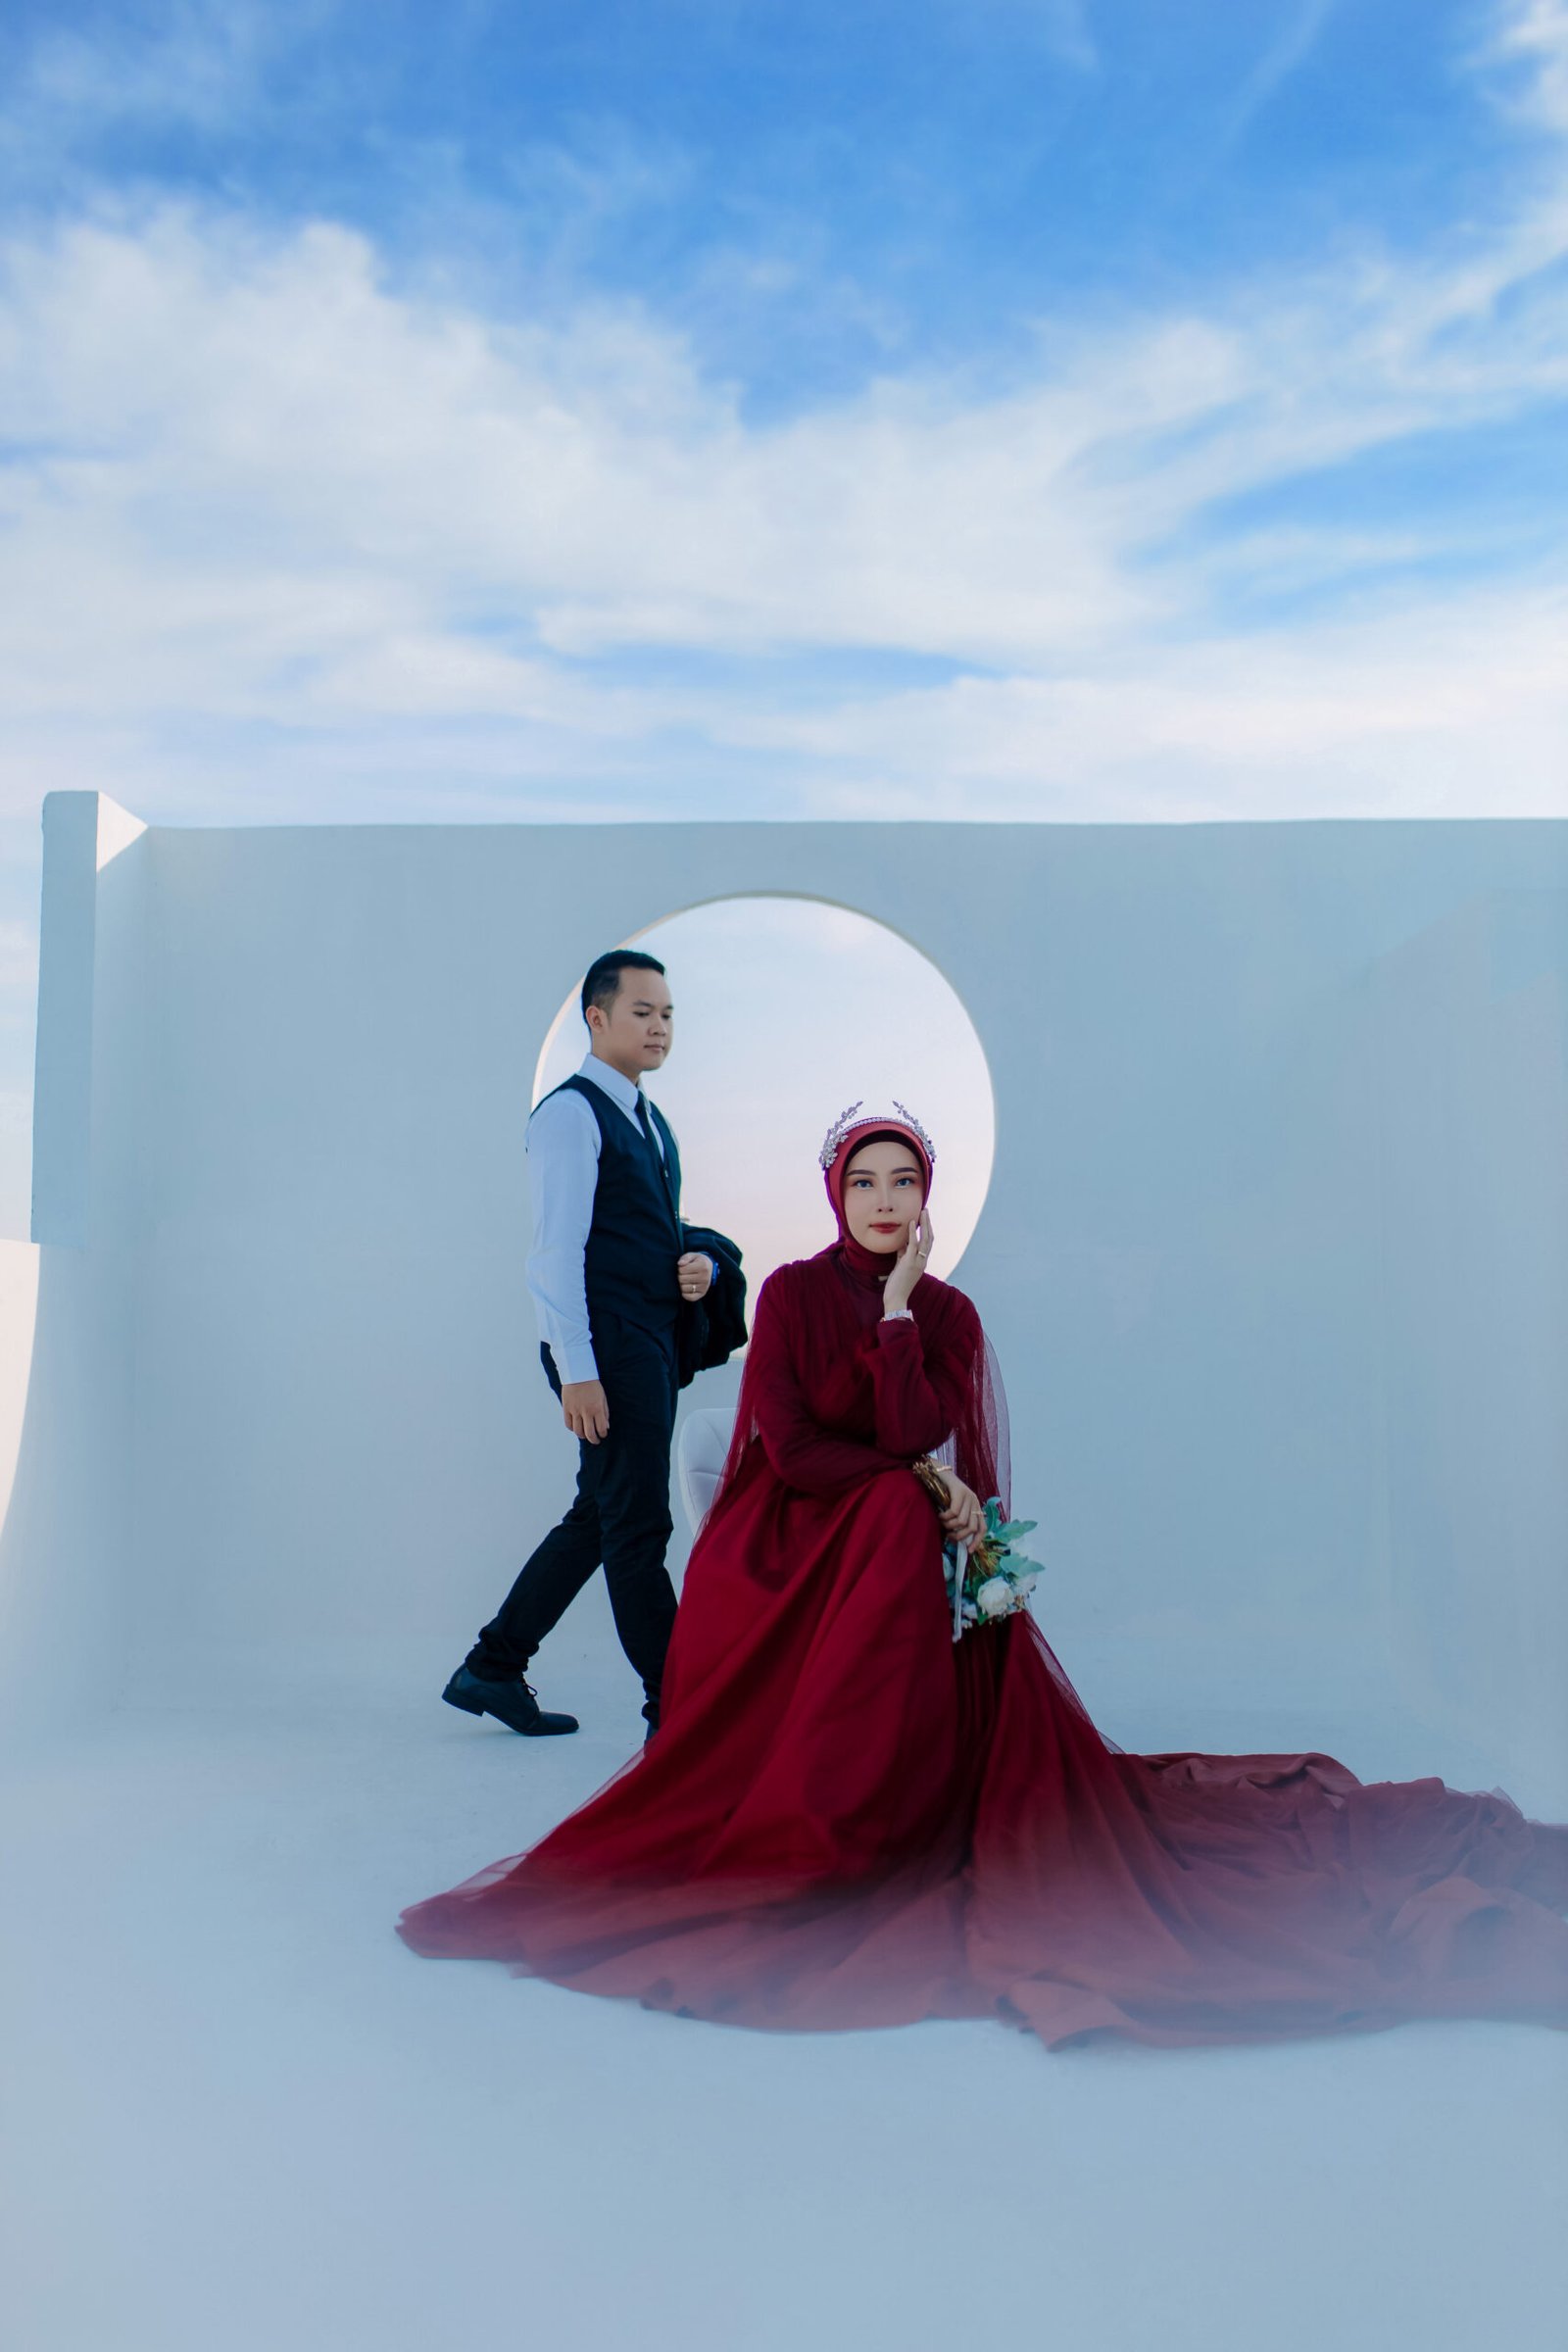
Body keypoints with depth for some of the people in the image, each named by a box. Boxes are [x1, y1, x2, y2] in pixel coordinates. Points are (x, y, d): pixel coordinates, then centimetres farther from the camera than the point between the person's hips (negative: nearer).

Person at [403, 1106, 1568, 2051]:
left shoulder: (948, 1314, 4)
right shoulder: (793, 1294, -2)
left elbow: (919, 1443, -12)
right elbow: (788, 1447, -11)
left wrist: (899, 1304, -16)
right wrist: (920, 1480, -14)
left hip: (904, 1556, 3)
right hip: (786, 1552, -2)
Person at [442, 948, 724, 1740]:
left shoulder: (649, 1120, 19)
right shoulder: (571, 1113, -9)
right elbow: (556, 1251, -16)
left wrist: (701, 1263, 3)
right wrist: (576, 1371, -21)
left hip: (654, 1346, 10)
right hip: (608, 1349, -10)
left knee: (597, 1518, 15)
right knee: (638, 1526, -2)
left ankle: (492, 1668, 28)